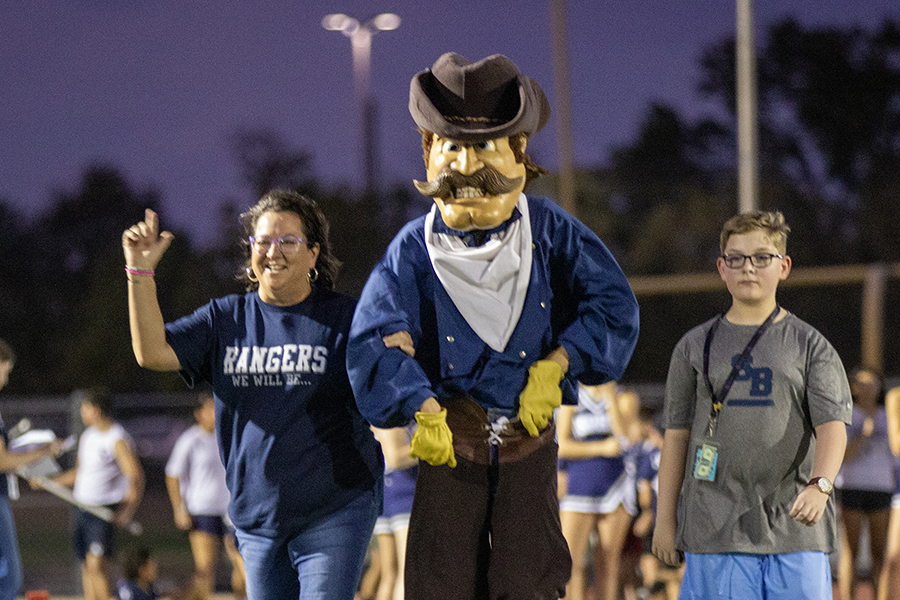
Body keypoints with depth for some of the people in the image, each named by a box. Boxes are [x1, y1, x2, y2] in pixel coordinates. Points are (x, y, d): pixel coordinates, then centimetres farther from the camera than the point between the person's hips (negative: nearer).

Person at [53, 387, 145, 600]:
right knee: (87, 566, 7)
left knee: (97, 565, -17)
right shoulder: (87, 437, 14)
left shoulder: (118, 440, -12)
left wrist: (127, 511, -26)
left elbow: (136, 476, -18)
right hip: (82, 507, 8)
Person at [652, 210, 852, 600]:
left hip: (794, 528, 0)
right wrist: (665, 519, 8)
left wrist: (819, 485, -24)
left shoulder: (810, 345, 7)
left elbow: (833, 424, -5)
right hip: (716, 530, 0)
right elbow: (677, 434, 12)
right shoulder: (695, 347, 11)